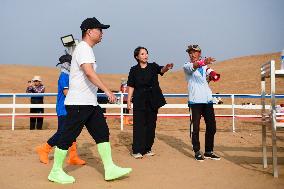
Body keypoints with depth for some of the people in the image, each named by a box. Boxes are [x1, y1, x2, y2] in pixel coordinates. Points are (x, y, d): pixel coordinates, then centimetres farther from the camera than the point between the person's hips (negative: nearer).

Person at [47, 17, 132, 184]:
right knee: (68, 137, -1)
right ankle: (56, 172, 11)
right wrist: (107, 90, -31)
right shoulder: (83, 48, -12)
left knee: (103, 133, 6)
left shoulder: (87, 50, 19)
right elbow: (89, 72, -28)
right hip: (79, 103, -10)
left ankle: (110, 169, 8)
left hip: (90, 103, 10)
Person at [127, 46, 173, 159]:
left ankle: (147, 148, 18)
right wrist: (129, 101, -2)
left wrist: (167, 68, -41)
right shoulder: (134, 70, 2)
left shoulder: (153, 66, 3)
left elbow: (161, 70, -18)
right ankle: (137, 150, -1)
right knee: (139, 125, -6)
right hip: (139, 100, -2)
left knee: (151, 124, 7)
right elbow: (131, 86, 3)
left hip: (153, 100, 2)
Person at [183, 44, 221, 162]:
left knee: (211, 126, 7)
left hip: (207, 99, 5)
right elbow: (194, 66, -21)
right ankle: (197, 152, 6)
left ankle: (209, 152, 19)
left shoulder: (205, 66, 17)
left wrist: (212, 74, -19)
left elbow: (215, 77, 4)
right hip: (195, 100, -5)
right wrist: (204, 62, -41)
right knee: (196, 127, -5)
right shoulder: (187, 66, 3)